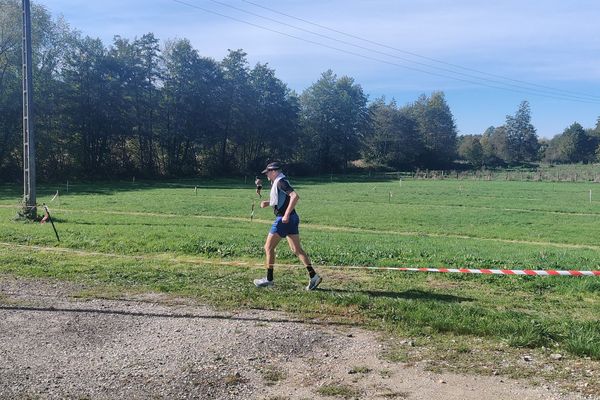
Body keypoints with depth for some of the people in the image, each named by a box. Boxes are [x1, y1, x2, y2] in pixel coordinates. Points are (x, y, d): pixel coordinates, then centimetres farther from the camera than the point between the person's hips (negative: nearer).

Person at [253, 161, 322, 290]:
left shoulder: (281, 182, -14)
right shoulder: (277, 182, 17)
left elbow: (295, 196, -26)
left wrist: (286, 214, -26)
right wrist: (267, 202, 14)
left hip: (284, 219, -10)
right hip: (291, 219, 10)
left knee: (268, 248, 2)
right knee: (297, 249, 7)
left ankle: (269, 279, 10)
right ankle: (313, 276, 1)